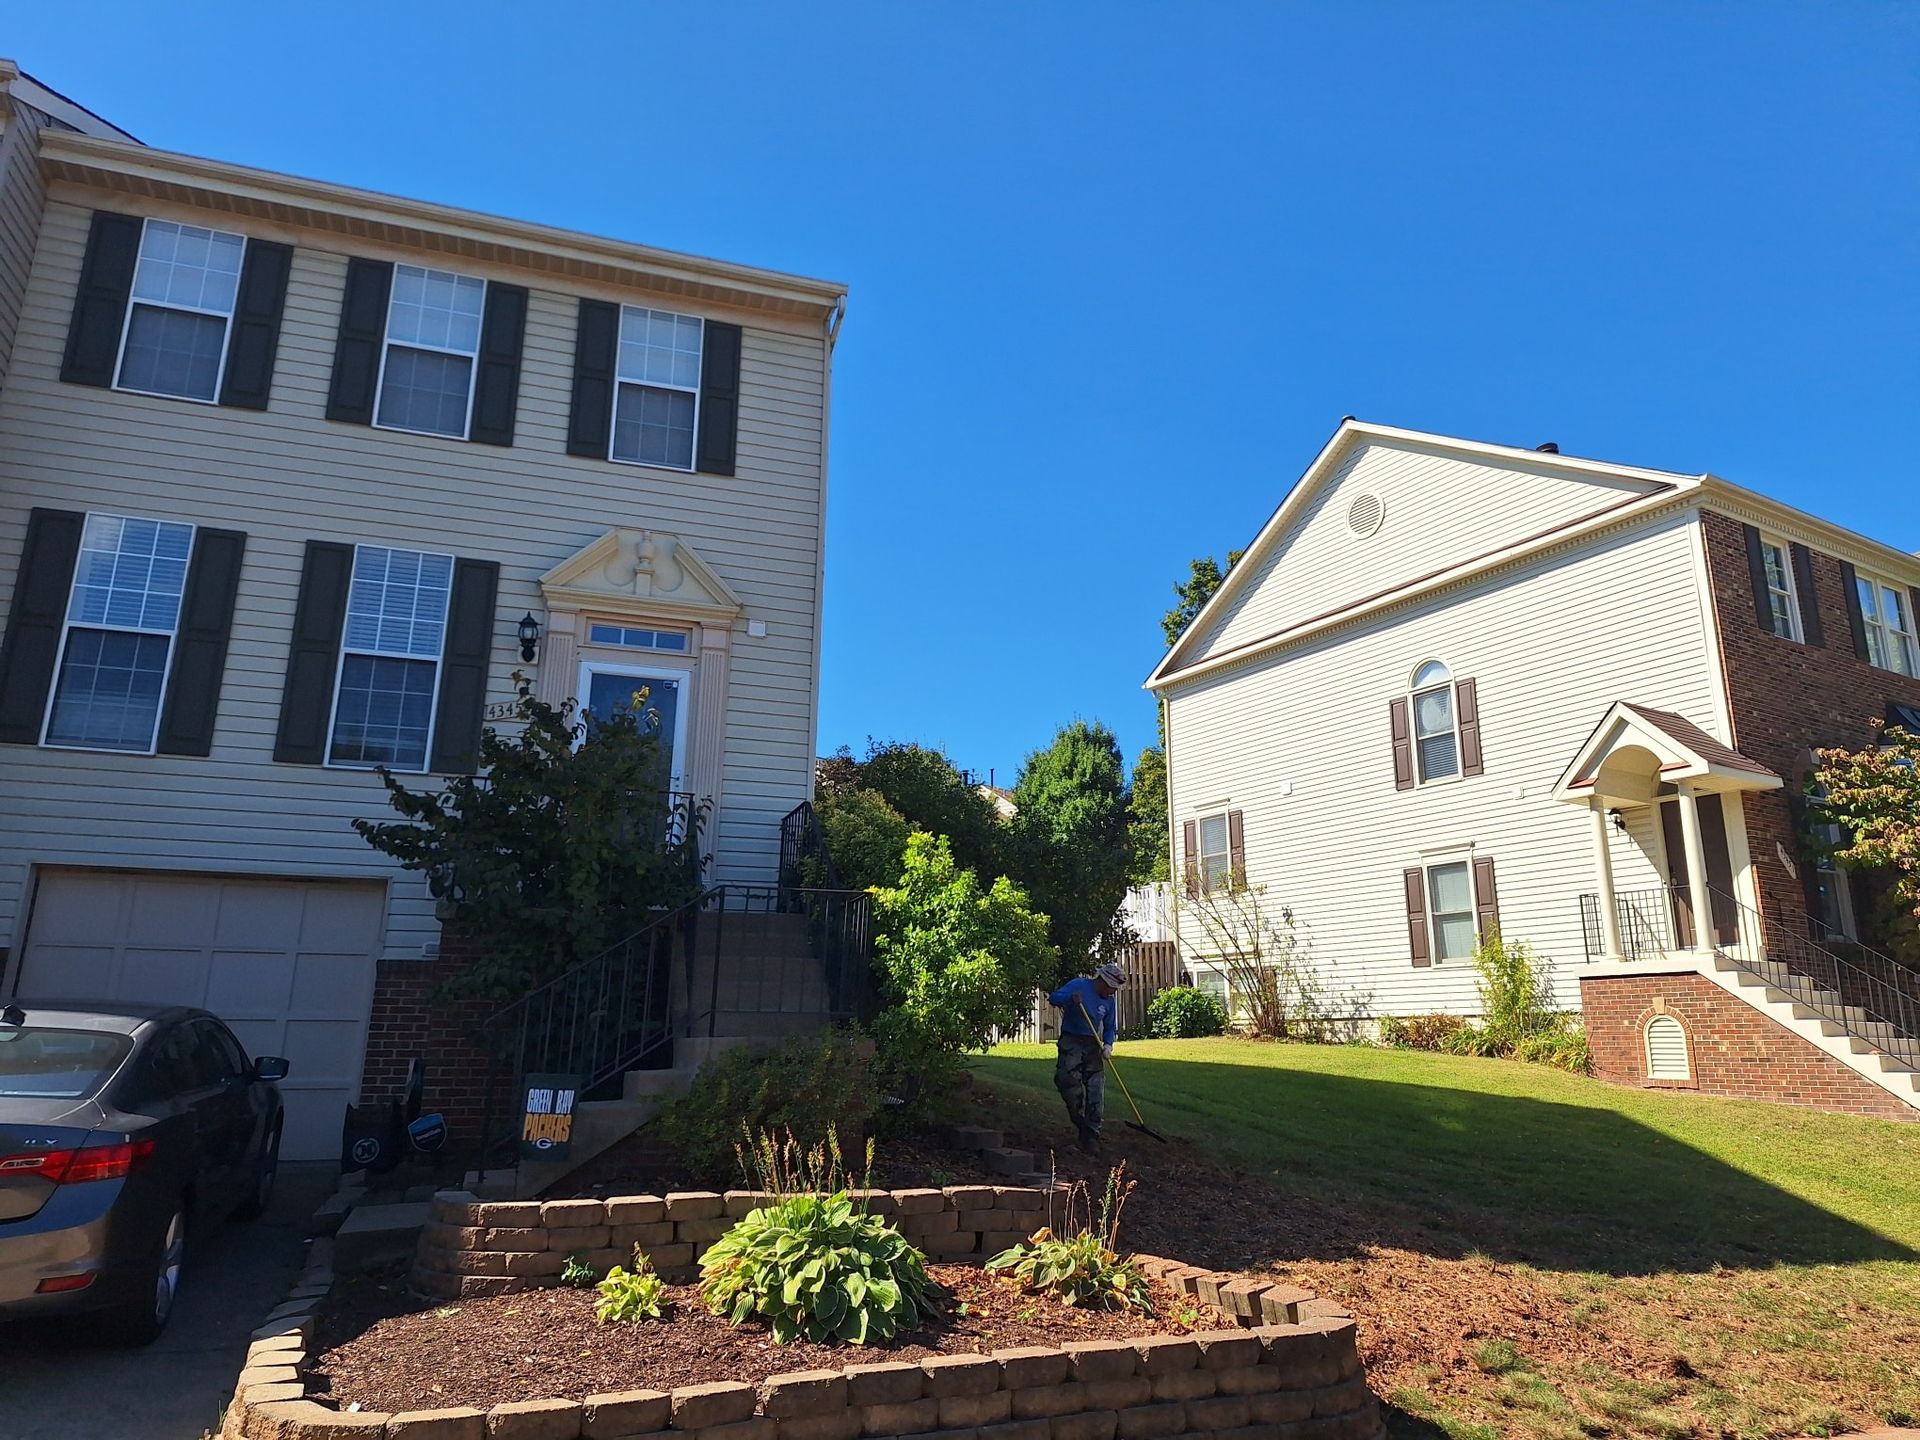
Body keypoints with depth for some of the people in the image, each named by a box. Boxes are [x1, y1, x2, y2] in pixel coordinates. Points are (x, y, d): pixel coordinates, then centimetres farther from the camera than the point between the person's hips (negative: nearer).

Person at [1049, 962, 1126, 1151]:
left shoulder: (1109, 1001, 8)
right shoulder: (1078, 985, -8)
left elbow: (1110, 1027, 16)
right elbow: (1054, 997, -17)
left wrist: (1108, 1044, -3)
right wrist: (1070, 998, -36)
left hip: (1093, 1044, 5)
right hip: (1071, 1041, -5)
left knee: (1096, 1092, -2)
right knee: (1066, 1077, -28)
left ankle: (1090, 1136, 7)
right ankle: (1078, 1116, -4)